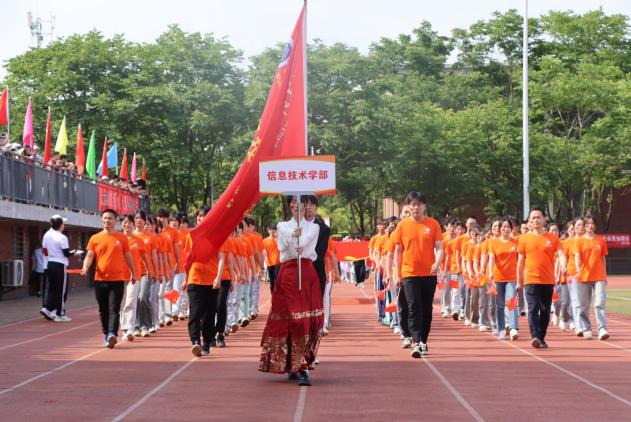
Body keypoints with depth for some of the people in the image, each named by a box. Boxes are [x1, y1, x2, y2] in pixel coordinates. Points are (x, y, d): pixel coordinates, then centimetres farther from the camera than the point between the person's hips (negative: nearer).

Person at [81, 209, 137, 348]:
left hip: (117, 279, -2)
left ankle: (112, 334, -20)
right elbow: (90, 255, 1)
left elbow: (128, 257, 11)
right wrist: (85, 268, -18)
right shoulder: (95, 238, 6)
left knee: (114, 309, -10)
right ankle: (106, 335, 21)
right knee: (103, 309, 10)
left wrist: (133, 273, 15)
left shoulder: (122, 238, 4)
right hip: (100, 279, 2)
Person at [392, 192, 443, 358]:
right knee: (414, 308, -9)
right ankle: (416, 343, -15)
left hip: (429, 274, 1)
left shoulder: (433, 224, 2)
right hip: (409, 274, -1)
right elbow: (398, 251, 6)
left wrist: (437, 263, -18)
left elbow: (439, 247, 1)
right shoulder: (402, 225, 2)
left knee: (426, 309, 9)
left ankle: (424, 342, 22)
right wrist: (398, 275, 4)